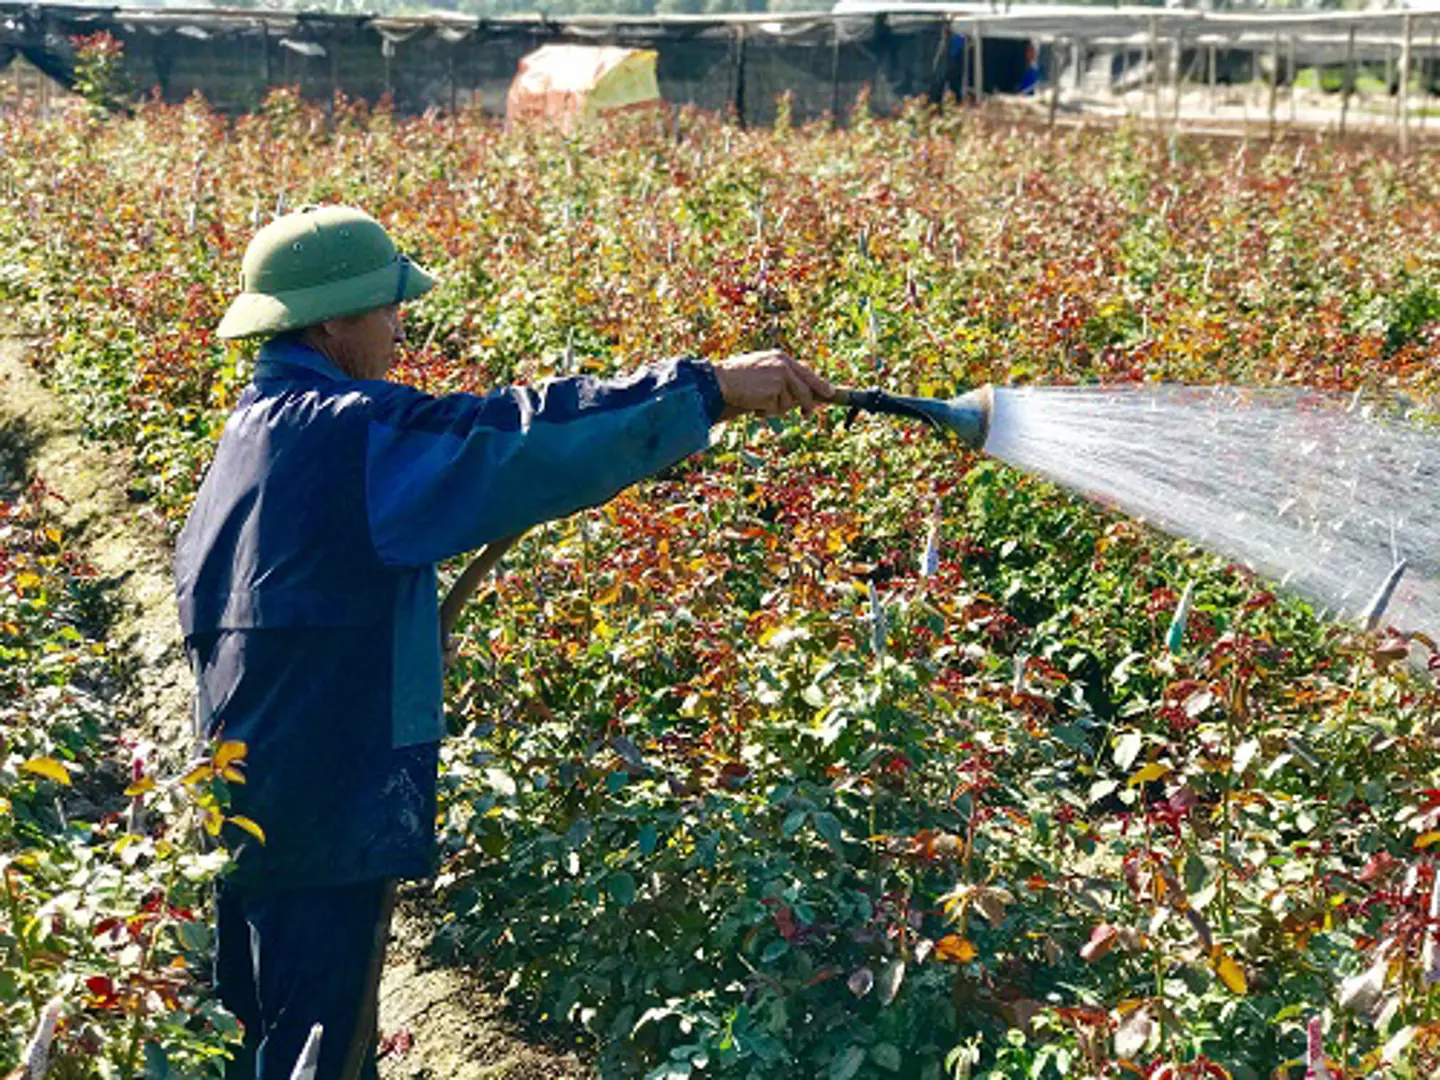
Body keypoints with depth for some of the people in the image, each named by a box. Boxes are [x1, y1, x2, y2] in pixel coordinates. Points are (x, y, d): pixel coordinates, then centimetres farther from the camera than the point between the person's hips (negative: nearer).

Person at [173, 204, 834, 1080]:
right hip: (325, 813, -10)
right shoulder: (345, 433, -19)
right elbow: (534, 455, -23)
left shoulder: (264, 423, 11)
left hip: (249, 802, 10)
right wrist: (708, 388, -20)